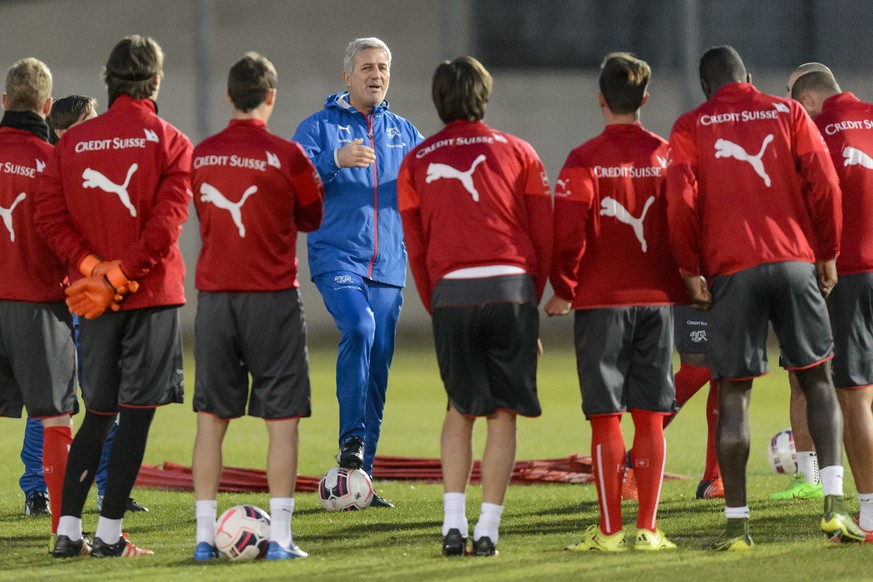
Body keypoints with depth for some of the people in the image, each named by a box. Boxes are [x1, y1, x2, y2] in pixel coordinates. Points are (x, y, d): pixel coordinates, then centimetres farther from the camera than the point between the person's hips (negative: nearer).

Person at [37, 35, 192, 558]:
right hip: (153, 297, -4)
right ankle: (110, 534, -3)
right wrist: (115, 278, -12)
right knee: (137, 414, 0)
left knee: (98, 414, 13)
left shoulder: (73, 142, 6)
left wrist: (92, 268, -7)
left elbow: (50, 217, -1)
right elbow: (165, 225, -15)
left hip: (97, 302, 4)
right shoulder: (171, 143, -5)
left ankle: (69, 530, 7)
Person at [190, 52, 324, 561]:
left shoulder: (202, 155, 4)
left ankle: (205, 534, 7)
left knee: (211, 418, 9)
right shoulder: (286, 155, -8)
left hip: (214, 295, 4)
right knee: (282, 419, 1)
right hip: (272, 297, -4)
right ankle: (280, 535, -4)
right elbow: (312, 217, 6)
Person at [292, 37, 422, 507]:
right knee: (358, 327, -30)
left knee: (378, 368, 3)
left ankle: (358, 477, 8)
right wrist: (335, 160, -26)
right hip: (336, 256, -4)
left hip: (388, 265, 4)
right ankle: (351, 438, -22)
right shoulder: (319, 126, 4)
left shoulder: (403, 132, 17)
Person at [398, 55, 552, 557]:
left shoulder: (416, 162, 10)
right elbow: (545, 237, 6)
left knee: (461, 410, 14)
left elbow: (416, 250, 10)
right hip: (511, 288, -1)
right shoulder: (518, 153, 7)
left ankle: (454, 521, 3)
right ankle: (488, 529, -2)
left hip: (450, 290, 1)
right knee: (504, 413, 3)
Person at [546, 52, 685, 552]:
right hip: (658, 299, 2)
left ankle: (610, 530, -1)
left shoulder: (585, 160, -7)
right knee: (650, 416, 5)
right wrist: (687, 277, 13)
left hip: (601, 301, -2)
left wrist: (563, 290, 1)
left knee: (606, 417, 1)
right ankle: (648, 528, 3)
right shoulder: (668, 155, 1)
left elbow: (568, 233, -12)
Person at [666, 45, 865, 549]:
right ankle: (835, 504, -5)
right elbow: (824, 183, 0)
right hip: (795, 262, 1)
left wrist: (692, 271, 2)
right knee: (818, 380, 9)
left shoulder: (691, 128, 5)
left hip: (731, 271, -1)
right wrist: (828, 255, 8)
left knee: (734, 394, 3)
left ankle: (736, 523, 1)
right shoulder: (787, 113, 8)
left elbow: (682, 201, -5)